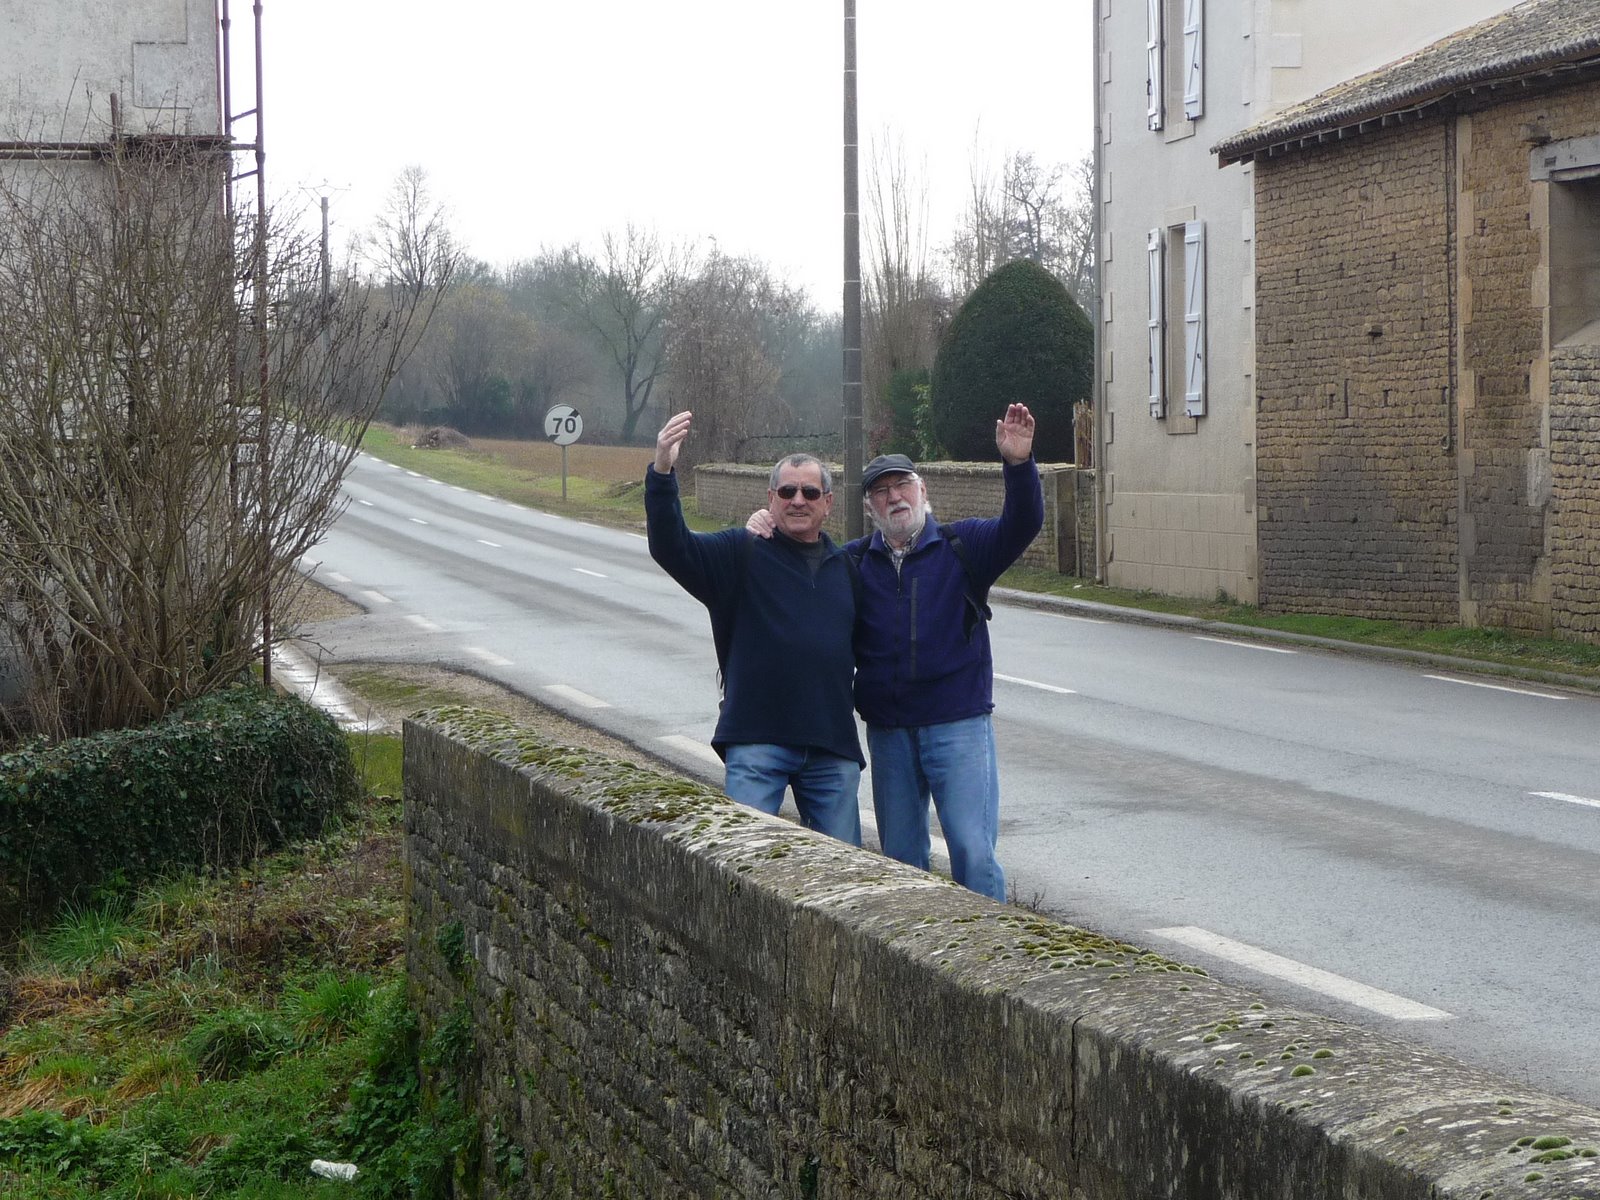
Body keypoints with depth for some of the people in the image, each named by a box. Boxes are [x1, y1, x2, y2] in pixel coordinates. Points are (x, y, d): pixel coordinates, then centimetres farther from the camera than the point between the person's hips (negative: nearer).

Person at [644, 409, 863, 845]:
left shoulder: (846, 566, 17)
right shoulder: (741, 554, 4)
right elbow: (671, 548, -13)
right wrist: (662, 473, -28)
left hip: (833, 747, 4)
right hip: (757, 740, -4)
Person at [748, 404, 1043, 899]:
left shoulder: (963, 545, 3)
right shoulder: (854, 561, 10)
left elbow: (1021, 525, -11)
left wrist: (1018, 464, -29)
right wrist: (764, 532, -4)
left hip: (958, 724, -3)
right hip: (888, 732, 3)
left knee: (973, 852, -10)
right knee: (900, 858, 10)